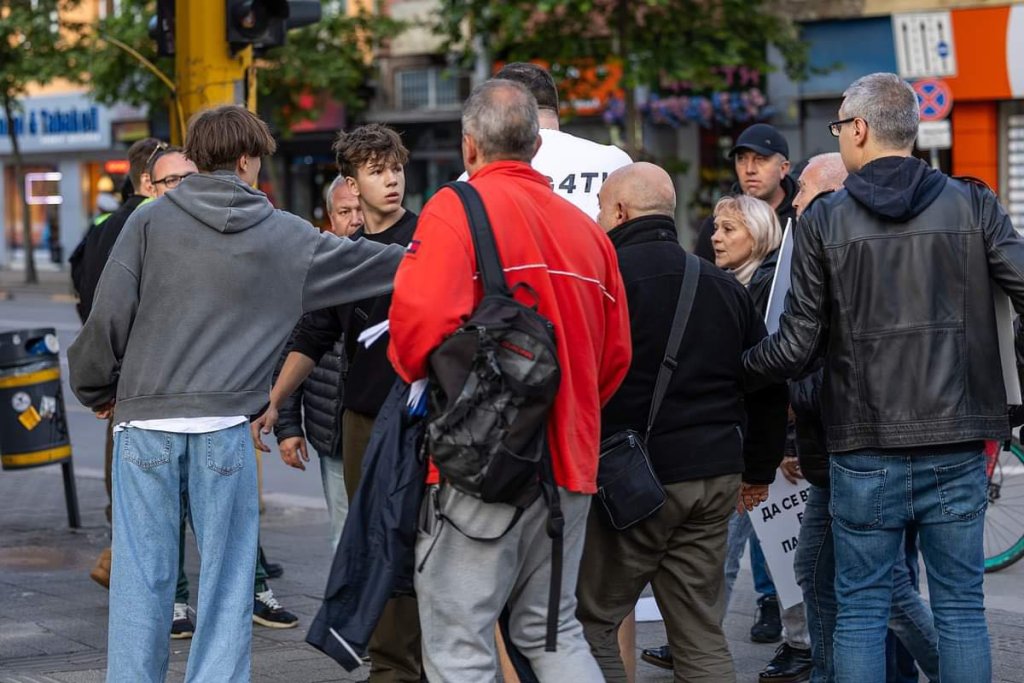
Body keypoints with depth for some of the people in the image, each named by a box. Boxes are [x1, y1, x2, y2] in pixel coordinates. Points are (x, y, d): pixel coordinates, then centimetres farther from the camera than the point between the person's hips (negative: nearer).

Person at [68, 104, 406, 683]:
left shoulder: (151, 222, 3)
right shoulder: (284, 236, 6)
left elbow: (109, 315, -1)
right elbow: (364, 262, 18)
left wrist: (99, 391, 14)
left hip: (145, 422, 0)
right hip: (224, 426, 0)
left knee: (143, 575, 5)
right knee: (227, 575, 8)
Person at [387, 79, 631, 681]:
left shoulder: (457, 209, -8)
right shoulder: (586, 228, 11)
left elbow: (420, 319, -22)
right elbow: (615, 354, 12)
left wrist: (415, 370, -1)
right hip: (568, 459, 7)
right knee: (554, 632, 18)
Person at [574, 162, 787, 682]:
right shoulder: (725, 285, 15)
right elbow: (768, 384, 20)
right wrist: (760, 469, 28)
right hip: (716, 479, 7)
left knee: (590, 623, 4)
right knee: (702, 634, 11)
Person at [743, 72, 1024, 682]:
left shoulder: (824, 221, -2)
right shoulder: (973, 205, 1)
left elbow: (798, 347, -4)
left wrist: (737, 368, 14)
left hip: (865, 449, -1)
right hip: (958, 443, 1)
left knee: (861, 609, 7)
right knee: (961, 606, 8)